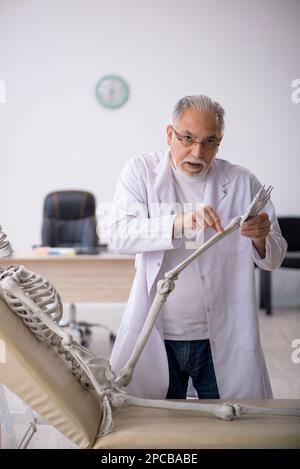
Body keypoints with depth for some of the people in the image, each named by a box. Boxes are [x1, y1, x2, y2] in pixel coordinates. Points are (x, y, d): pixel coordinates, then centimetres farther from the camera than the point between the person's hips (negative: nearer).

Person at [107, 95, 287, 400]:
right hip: (157, 337, 0)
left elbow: (274, 259, 4)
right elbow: (119, 235, -16)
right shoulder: (141, 171, -1)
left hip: (224, 340, 1)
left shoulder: (242, 183, 1)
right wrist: (179, 223, -31)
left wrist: (260, 239, -19)